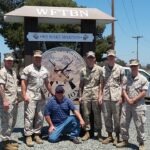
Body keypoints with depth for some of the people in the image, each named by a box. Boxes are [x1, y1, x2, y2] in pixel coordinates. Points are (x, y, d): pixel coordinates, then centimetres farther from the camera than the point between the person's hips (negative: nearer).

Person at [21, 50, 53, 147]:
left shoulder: (44, 70, 15)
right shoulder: (28, 69, -1)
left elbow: (47, 83, 21)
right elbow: (23, 82, -6)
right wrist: (24, 95, -15)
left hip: (41, 97, 6)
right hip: (31, 96, -5)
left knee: (40, 117, 8)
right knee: (29, 116, -6)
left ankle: (37, 134, 17)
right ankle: (28, 136, -1)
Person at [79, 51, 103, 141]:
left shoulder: (99, 69, 1)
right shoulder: (83, 70, 9)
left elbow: (101, 83, 0)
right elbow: (81, 84, 12)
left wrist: (100, 95, -7)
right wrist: (80, 96, 7)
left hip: (95, 95, -2)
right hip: (85, 95, 2)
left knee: (97, 114, 3)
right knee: (86, 114, 6)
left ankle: (99, 133, 13)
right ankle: (87, 132, 15)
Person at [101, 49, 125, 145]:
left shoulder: (120, 69, 1)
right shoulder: (103, 69, 8)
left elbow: (122, 83, 1)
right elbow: (102, 83, 11)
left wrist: (121, 96, -7)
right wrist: (101, 95, 5)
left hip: (116, 97, -3)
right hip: (106, 97, 3)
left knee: (117, 117, 3)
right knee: (107, 117, 9)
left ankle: (117, 136, 16)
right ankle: (109, 136, 22)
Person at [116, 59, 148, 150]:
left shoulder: (143, 79, -5)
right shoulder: (127, 78, 8)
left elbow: (144, 92, -10)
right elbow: (124, 90, 5)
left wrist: (133, 100, -13)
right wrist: (128, 99, -11)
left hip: (138, 106, -5)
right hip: (127, 105, 5)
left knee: (139, 125, 1)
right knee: (123, 123, 9)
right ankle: (125, 140, 25)